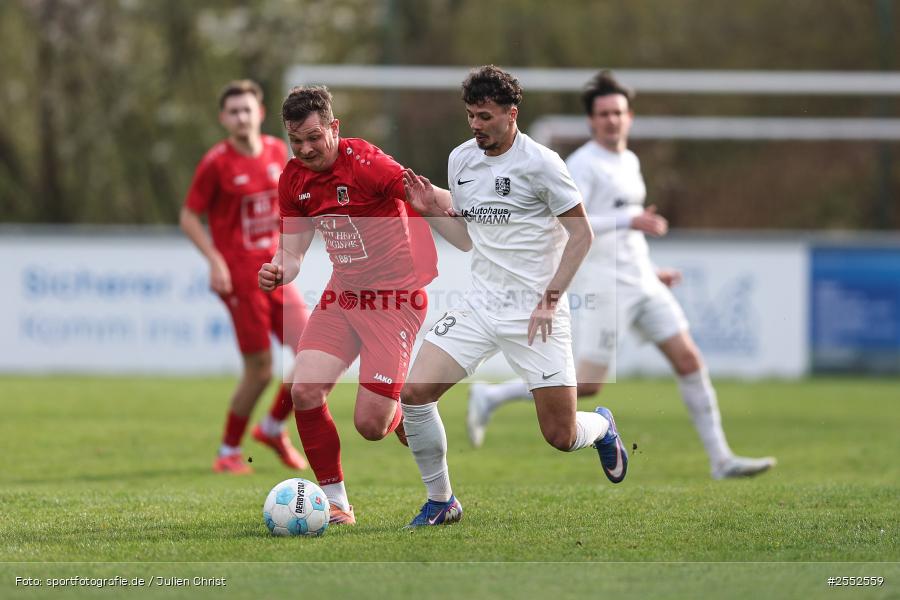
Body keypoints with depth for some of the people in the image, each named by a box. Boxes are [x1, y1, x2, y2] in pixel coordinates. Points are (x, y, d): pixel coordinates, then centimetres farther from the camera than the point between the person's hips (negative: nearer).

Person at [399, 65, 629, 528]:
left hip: (535, 315, -5)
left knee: (562, 437, -5)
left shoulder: (540, 163, -11)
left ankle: (601, 428, 35)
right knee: (413, 391, -14)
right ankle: (440, 502, 4)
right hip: (480, 308, 5)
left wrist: (550, 298, -13)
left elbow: (581, 233, -6)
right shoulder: (460, 160, 7)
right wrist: (434, 207, 0)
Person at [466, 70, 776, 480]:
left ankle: (721, 459, 5)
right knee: (587, 384, -9)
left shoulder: (630, 162, 17)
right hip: (605, 287, -8)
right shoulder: (583, 164, -11)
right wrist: (630, 221, -26)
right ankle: (490, 397, 6)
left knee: (689, 360, 1)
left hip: (642, 283, 8)